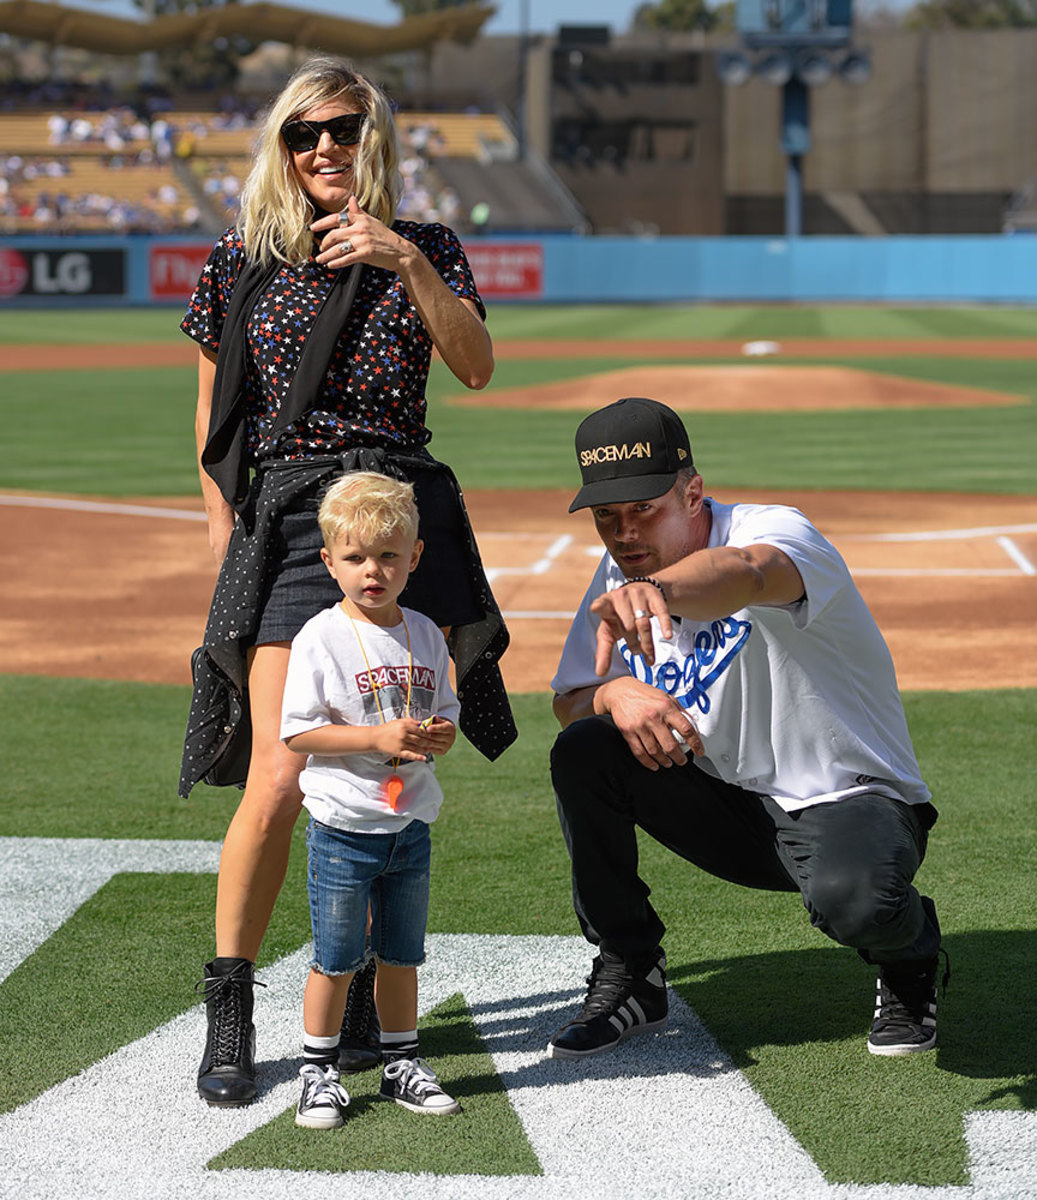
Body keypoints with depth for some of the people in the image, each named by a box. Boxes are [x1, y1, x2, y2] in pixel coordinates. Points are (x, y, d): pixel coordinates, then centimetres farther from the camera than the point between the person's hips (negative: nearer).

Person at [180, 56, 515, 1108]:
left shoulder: (422, 250, 9)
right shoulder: (238, 263, 9)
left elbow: (476, 368, -7)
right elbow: (214, 416, 14)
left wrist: (404, 260, -18)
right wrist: (224, 534, 6)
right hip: (283, 522, -1)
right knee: (282, 778, -13)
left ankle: (358, 987, 18)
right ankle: (228, 1009, 0)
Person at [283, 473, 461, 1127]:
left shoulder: (425, 634, 5)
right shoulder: (321, 638, -11)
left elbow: (445, 714, 13)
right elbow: (298, 731, -14)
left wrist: (439, 735, -11)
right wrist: (377, 737, -23)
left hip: (410, 824, 5)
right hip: (344, 827, -5)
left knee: (402, 953, 14)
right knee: (336, 957, 2)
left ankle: (402, 1062, 27)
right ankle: (320, 1071, 15)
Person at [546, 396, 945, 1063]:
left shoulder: (776, 531, -23)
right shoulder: (620, 575, 0)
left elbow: (748, 572, -49)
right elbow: (570, 701, 2)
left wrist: (657, 592, -72)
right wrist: (614, 694, -24)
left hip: (847, 801, -6)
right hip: (729, 807, 6)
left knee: (851, 897, -38)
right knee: (583, 755, -16)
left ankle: (910, 956, 2)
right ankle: (628, 977, 1)